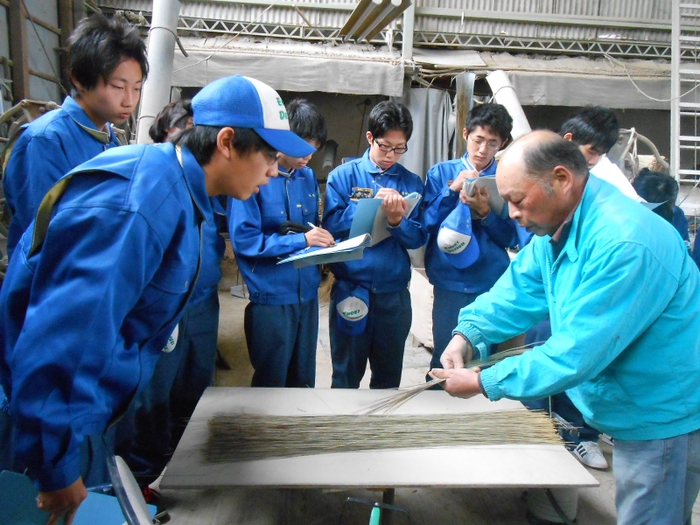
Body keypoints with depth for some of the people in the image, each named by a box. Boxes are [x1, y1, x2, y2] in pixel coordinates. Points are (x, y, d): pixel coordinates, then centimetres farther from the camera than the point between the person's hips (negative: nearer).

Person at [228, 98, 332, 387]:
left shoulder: (308, 177, 9)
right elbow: (243, 239, -17)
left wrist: (323, 239, -5)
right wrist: (301, 239, -19)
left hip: (308, 293, 6)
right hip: (271, 296, -6)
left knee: (304, 381, 18)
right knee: (271, 384, 10)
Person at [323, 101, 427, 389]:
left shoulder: (411, 182, 5)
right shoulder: (343, 175, 0)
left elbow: (419, 238, -1)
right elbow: (331, 225, -12)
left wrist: (397, 220, -21)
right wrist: (374, 202, -19)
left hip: (394, 292, 2)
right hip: (351, 288, -2)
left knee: (389, 377, 16)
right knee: (346, 376, 11)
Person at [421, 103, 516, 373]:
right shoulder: (441, 172, 5)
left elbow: (511, 238, 0)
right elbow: (427, 222, -3)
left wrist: (485, 212, -16)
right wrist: (453, 189, -13)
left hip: (491, 284, 0)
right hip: (449, 282, 0)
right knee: (443, 359, 9)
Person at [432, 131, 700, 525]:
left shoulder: (624, 244, -32)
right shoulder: (558, 229, 0)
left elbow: (577, 354, -32)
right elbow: (518, 289, 2)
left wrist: (483, 382, -25)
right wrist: (468, 335, -15)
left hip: (665, 420, -9)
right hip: (633, 414, 9)